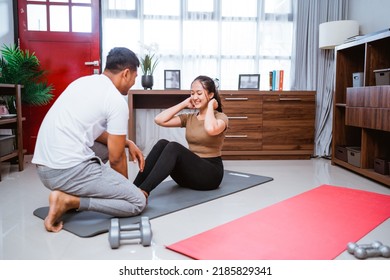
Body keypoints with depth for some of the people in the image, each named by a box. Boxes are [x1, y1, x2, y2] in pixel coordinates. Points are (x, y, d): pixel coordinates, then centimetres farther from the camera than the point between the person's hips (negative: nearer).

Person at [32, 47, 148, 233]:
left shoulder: (84, 82, 16)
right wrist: (124, 187, 15)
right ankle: (70, 200, -9)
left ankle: (73, 192, 16)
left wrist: (128, 143, 19)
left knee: (110, 142, 30)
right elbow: (115, 158, -4)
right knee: (138, 202, -2)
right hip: (69, 170, -9)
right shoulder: (117, 101, -9)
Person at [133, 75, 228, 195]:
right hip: (191, 171, 5)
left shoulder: (220, 117, -3)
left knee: (173, 147, -30)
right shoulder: (188, 118, 12)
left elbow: (211, 129, -30)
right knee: (162, 144, -22)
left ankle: (143, 191, -39)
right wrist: (184, 104, 3)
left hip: (211, 173, -5)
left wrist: (210, 105, -13)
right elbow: (159, 120, -3)